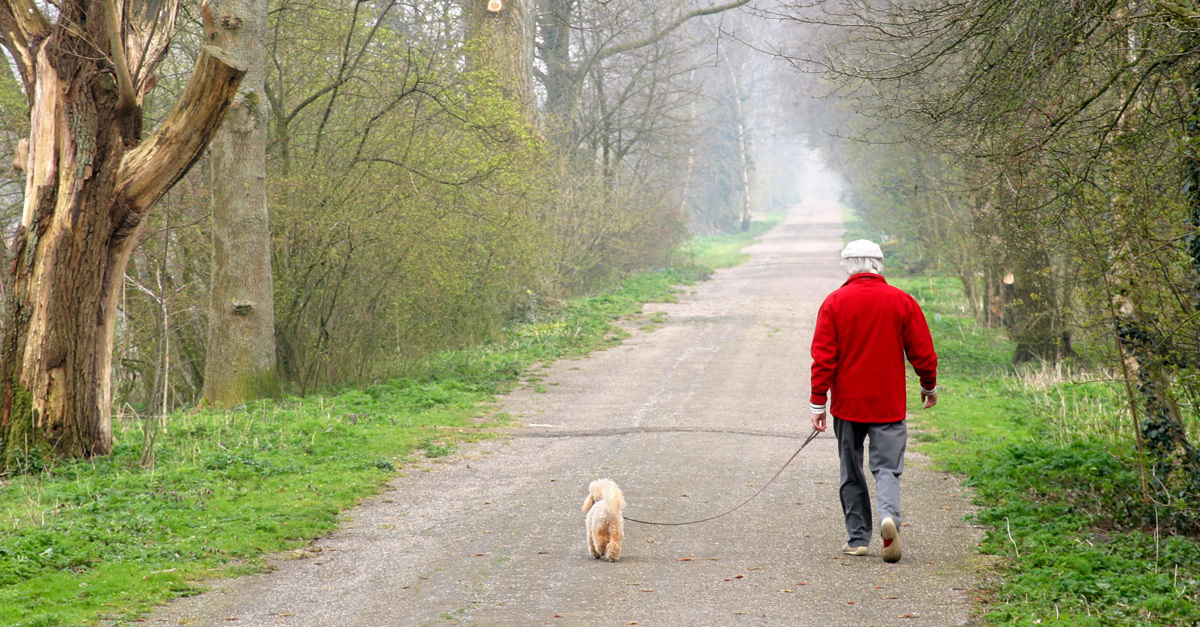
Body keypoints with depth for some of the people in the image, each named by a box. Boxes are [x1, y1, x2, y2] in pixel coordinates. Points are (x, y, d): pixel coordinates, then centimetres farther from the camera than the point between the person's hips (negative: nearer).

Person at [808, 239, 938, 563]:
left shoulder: (835, 302, -4)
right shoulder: (902, 301, -2)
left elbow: (823, 357, -6)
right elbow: (922, 351, 2)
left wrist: (818, 403, -1)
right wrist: (929, 386, 19)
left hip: (847, 403, 0)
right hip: (889, 403, 0)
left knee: (852, 473, 12)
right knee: (887, 467, 2)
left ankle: (858, 539, 14)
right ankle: (889, 516, -25)